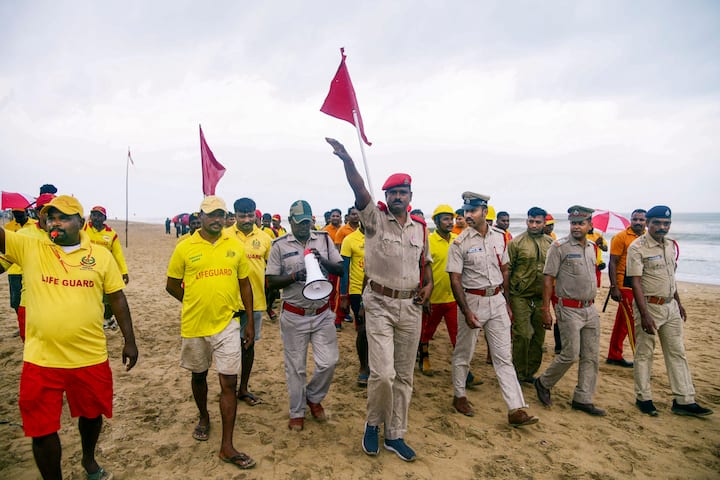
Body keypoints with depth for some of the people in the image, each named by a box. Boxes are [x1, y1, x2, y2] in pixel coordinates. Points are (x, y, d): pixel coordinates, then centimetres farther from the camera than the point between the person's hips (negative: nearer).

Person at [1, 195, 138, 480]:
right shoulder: (28, 248, -1)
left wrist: (129, 341, 3)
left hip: (91, 357, 1)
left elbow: (117, 298, 3)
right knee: (42, 428, 10)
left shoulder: (101, 255, -2)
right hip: (41, 360, 0)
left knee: (92, 414, 21)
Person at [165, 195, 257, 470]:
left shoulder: (235, 246, -1)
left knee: (229, 383, 0)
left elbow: (245, 284, 5)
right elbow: (172, 286, 3)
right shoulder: (185, 247, -6)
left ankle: (227, 447, 11)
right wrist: (196, 303, 7)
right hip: (194, 325, 0)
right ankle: (204, 417, 48)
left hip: (226, 324, 0)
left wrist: (251, 322, 4)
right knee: (199, 375, 21)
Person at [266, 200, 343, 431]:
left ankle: (314, 397, 32)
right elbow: (271, 281, -3)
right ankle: (297, 412, 30)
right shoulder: (280, 245, -3)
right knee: (295, 367, 10)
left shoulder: (324, 239, 3)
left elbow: (340, 269, 2)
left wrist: (324, 261, -17)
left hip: (323, 314, 2)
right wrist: (294, 276, -20)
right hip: (294, 316, -1)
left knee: (328, 362, 3)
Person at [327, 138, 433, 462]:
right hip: (380, 304, -4)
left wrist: (428, 286, 0)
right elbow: (359, 190, -20)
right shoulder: (375, 218, -3)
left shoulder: (420, 228, 9)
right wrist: (346, 158, -36)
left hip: (411, 307, 4)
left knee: (404, 375, 11)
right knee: (382, 373, -11)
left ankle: (395, 435, 28)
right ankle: (373, 423, 20)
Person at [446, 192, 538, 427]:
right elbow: (455, 280, -12)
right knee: (463, 353, 10)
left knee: (504, 356, 5)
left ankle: (516, 409, 9)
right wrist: (466, 311, -17)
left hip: (497, 300, 4)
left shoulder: (499, 238, 5)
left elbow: (504, 271, 13)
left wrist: (507, 302, 13)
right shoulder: (460, 243, -10)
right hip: (472, 300, -4)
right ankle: (459, 396, 29)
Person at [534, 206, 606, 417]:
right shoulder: (559, 247, -10)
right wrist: (545, 310, -14)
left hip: (590, 309, 7)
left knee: (590, 356, 9)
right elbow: (548, 279, -11)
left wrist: (592, 302, 16)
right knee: (570, 354, -6)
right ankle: (543, 383, 16)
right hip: (569, 309, -7)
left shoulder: (591, 247, 11)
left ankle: (583, 399, 20)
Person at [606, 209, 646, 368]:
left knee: (622, 322, 14)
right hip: (625, 285, -7)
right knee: (633, 323, -4)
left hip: (640, 285, 7)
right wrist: (614, 287, -17)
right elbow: (613, 263, -11)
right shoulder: (621, 237, -9)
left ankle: (614, 356, 23)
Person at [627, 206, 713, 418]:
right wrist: (644, 314, -24)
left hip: (670, 306, 7)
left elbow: (670, 276, 19)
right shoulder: (637, 247, -15)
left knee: (677, 353, 11)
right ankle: (643, 398, 16)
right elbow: (636, 282, -19)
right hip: (649, 306, -7)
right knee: (644, 354, 4)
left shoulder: (671, 245, 8)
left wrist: (678, 303, 19)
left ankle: (684, 401, 20)